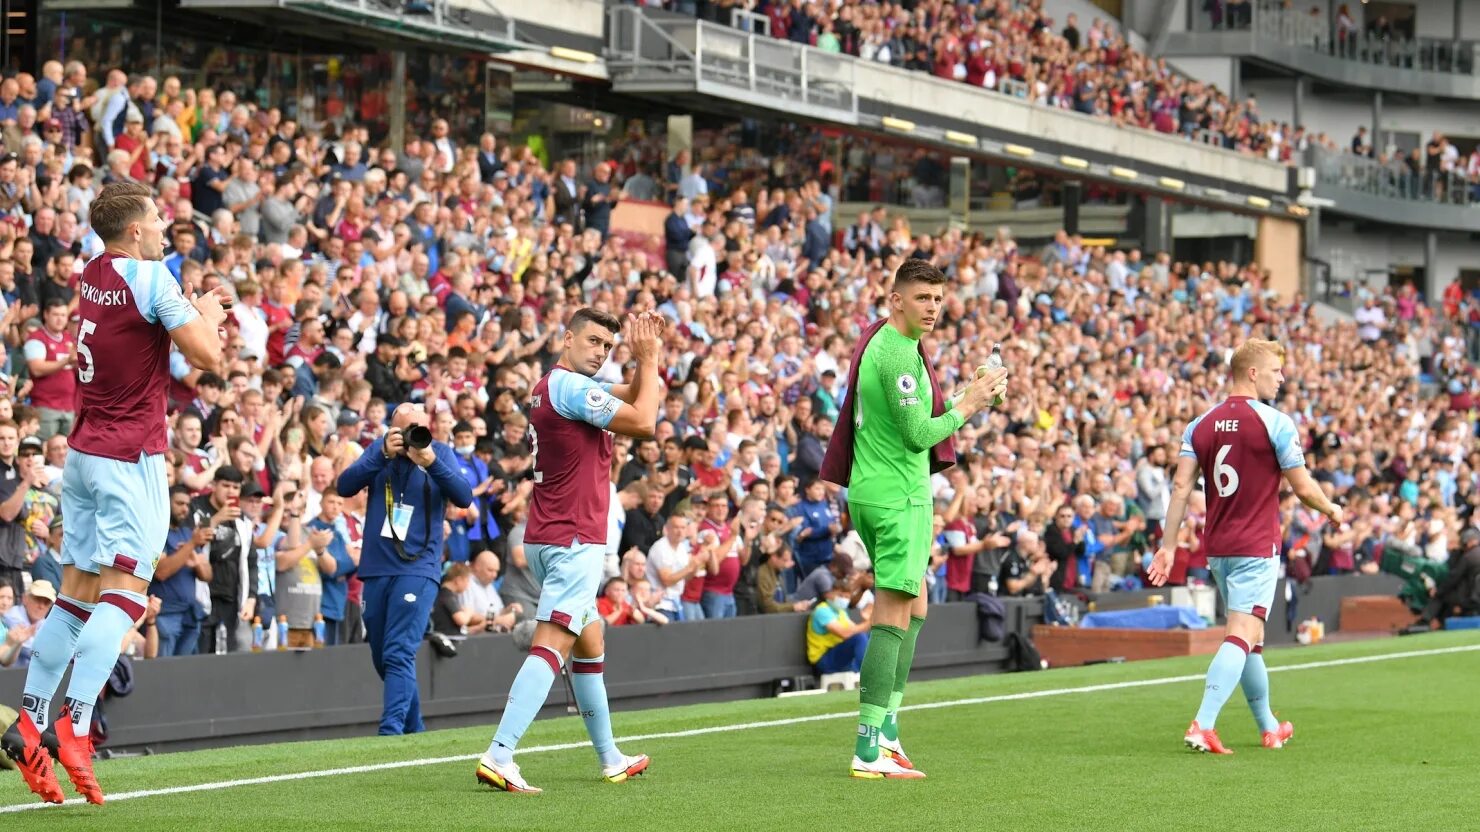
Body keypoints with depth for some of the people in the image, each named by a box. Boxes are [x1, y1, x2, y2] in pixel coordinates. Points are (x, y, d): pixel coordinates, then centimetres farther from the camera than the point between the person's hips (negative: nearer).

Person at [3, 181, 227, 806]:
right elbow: (206, 355, -14)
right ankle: (75, 726, -23)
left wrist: (198, 309, 20)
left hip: (84, 450, 8)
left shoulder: (92, 275, 12)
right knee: (124, 590, -11)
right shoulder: (149, 277, -11)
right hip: (131, 456, -8)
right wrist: (209, 313, 5)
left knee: (77, 591, 10)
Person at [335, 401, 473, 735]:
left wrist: (431, 462, -26)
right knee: (382, 658, 13)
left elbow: (464, 498, -12)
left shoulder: (441, 453, 0)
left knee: (399, 654, -17)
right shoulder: (379, 449, 5)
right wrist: (383, 454, -18)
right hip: (376, 567, 4)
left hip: (418, 568, -4)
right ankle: (413, 728, 29)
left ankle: (392, 730, -22)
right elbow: (344, 486, -7)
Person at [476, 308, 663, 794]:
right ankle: (499, 756, -28)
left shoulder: (555, 385, 14)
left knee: (590, 644, 20)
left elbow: (635, 398, 23)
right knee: (551, 645, -17)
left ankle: (610, 759, 30)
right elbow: (644, 423, -14)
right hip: (574, 540, -11)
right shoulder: (571, 387, -15)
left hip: (546, 539, 11)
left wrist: (646, 361, 6)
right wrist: (649, 359, -5)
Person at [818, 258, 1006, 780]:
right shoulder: (899, 354, -17)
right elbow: (918, 434, -19)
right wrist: (967, 405, -7)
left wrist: (966, 397, 12)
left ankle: (887, 729, 21)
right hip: (899, 496, -11)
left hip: (868, 492, 11)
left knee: (914, 609, 20)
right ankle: (870, 751, -14)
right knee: (893, 619, -11)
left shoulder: (879, 343, 14)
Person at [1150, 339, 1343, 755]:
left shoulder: (1201, 425, 6)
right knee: (1242, 635, -11)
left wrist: (1169, 545, 2)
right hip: (1257, 548, -7)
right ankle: (1203, 725, -25)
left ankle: (1269, 728, 31)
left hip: (1217, 548, 7)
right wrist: (1332, 510, 13)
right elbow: (1302, 487, -6)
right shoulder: (1275, 423, -9)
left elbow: (1181, 487, 1)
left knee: (1250, 637, 19)